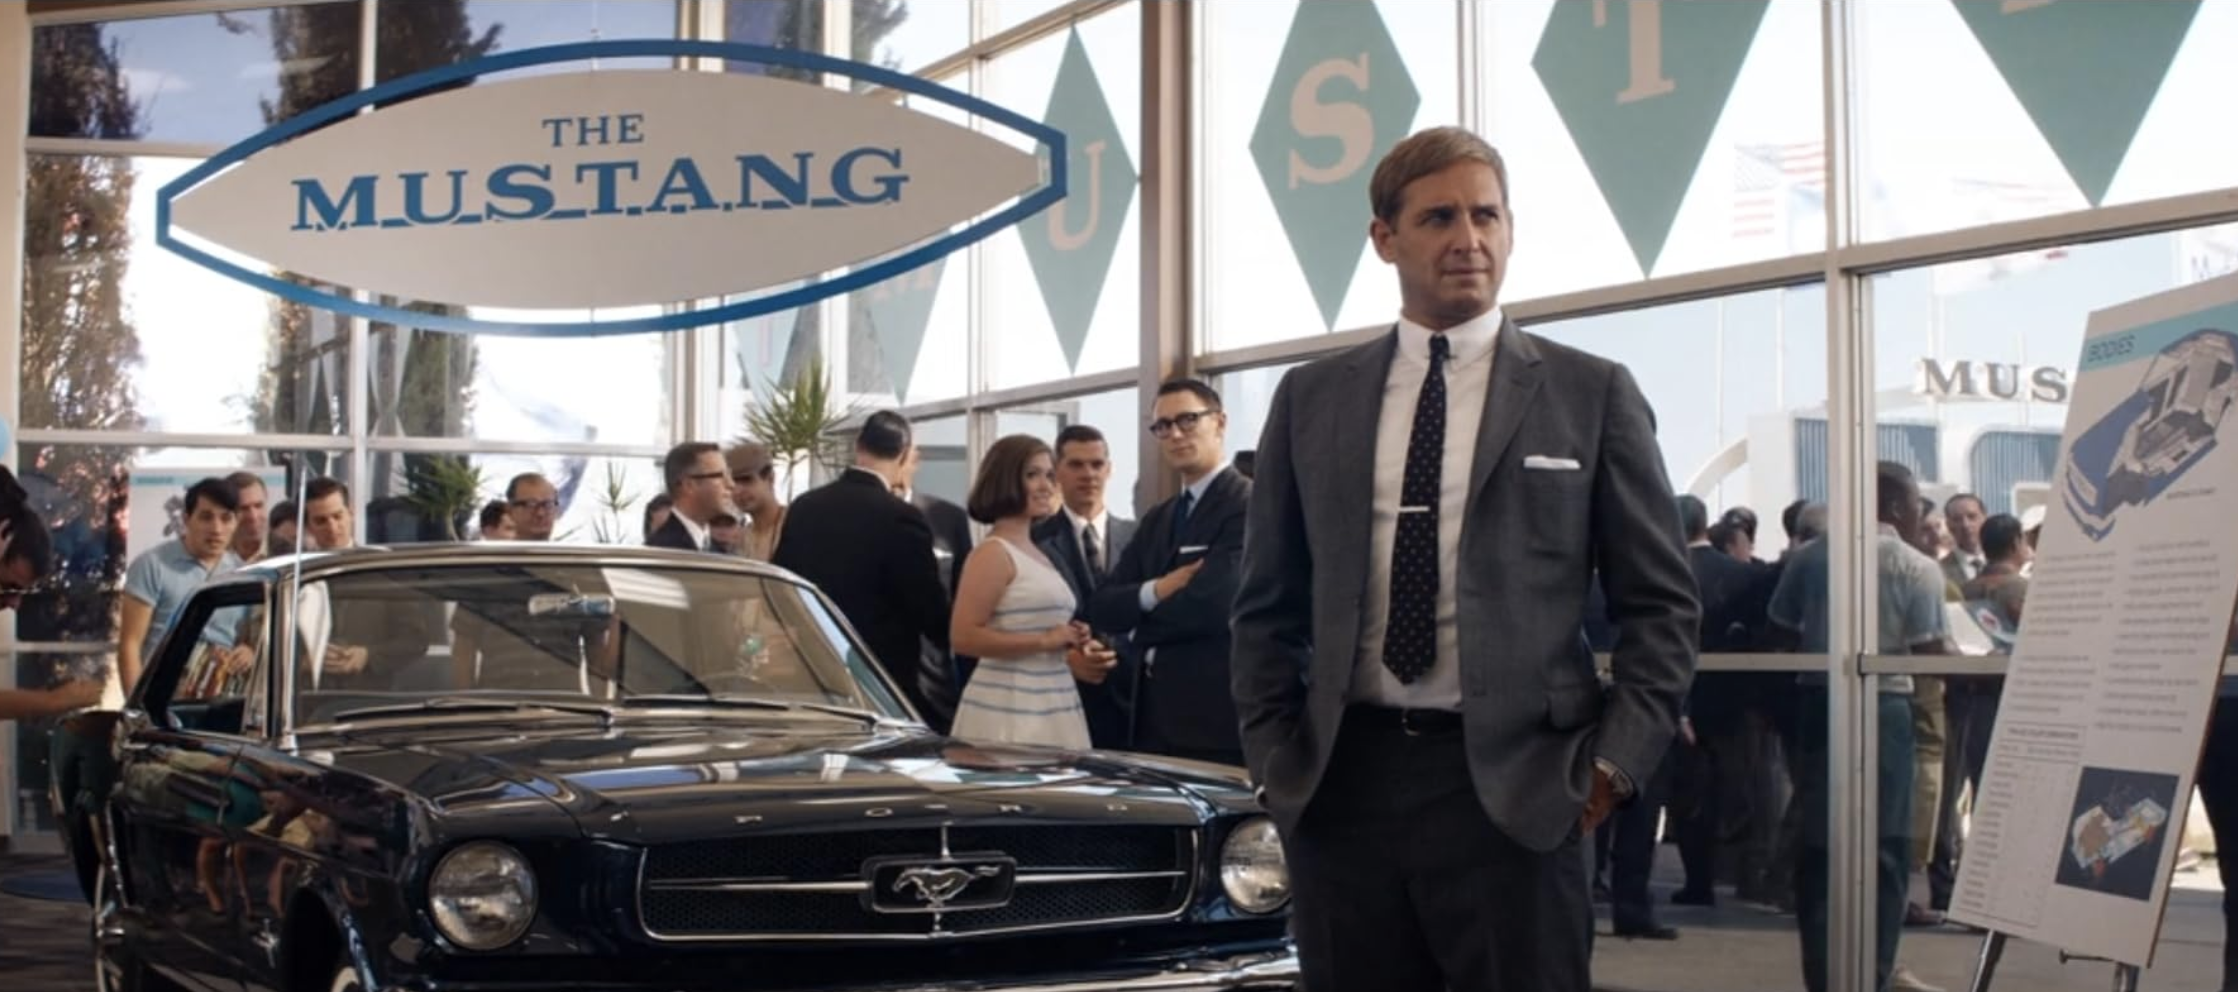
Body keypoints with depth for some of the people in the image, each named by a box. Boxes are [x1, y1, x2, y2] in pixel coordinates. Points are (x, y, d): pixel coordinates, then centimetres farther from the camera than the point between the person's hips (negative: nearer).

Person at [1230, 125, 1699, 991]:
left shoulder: (1591, 393, 4)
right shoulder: (1311, 398, 10)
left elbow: (1660, 603, 4)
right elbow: (1268, 603, 13)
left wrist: (1614, 763, -5)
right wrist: (1274, 756, 5)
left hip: (1515, 786, -2)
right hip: (1340, 784, 2)